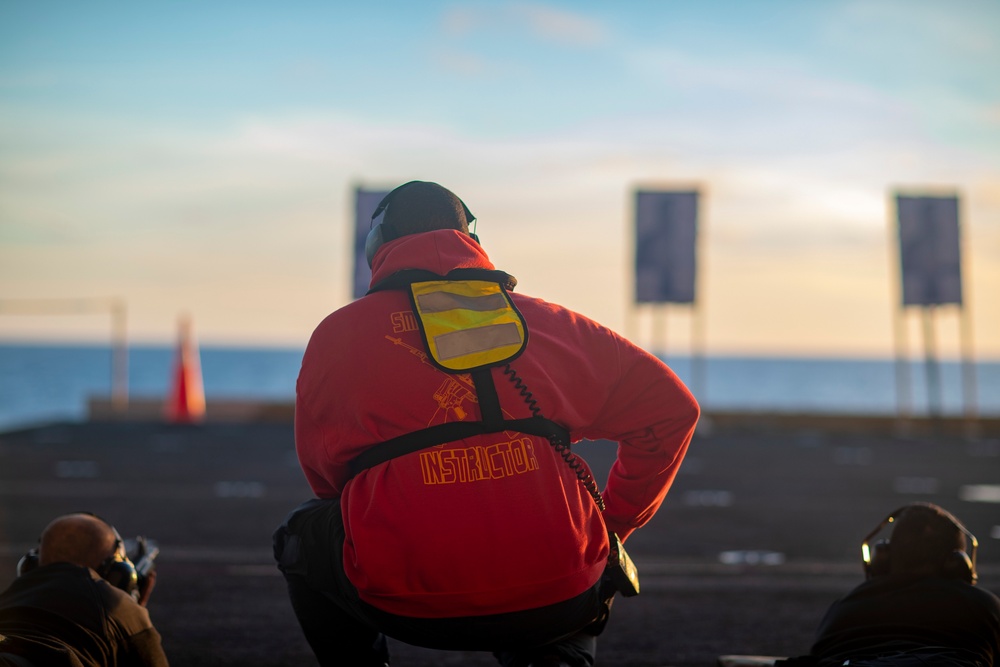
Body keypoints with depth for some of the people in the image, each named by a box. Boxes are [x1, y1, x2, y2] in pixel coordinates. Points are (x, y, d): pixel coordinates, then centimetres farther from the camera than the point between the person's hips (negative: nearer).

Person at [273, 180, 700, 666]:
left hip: (407, 602, 0)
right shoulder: (547, 321, 16)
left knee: (302, 535, 30)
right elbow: (671, 408, 17)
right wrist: (611, 530, 25)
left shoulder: (337, 334, 13)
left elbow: (324, 472, 22)